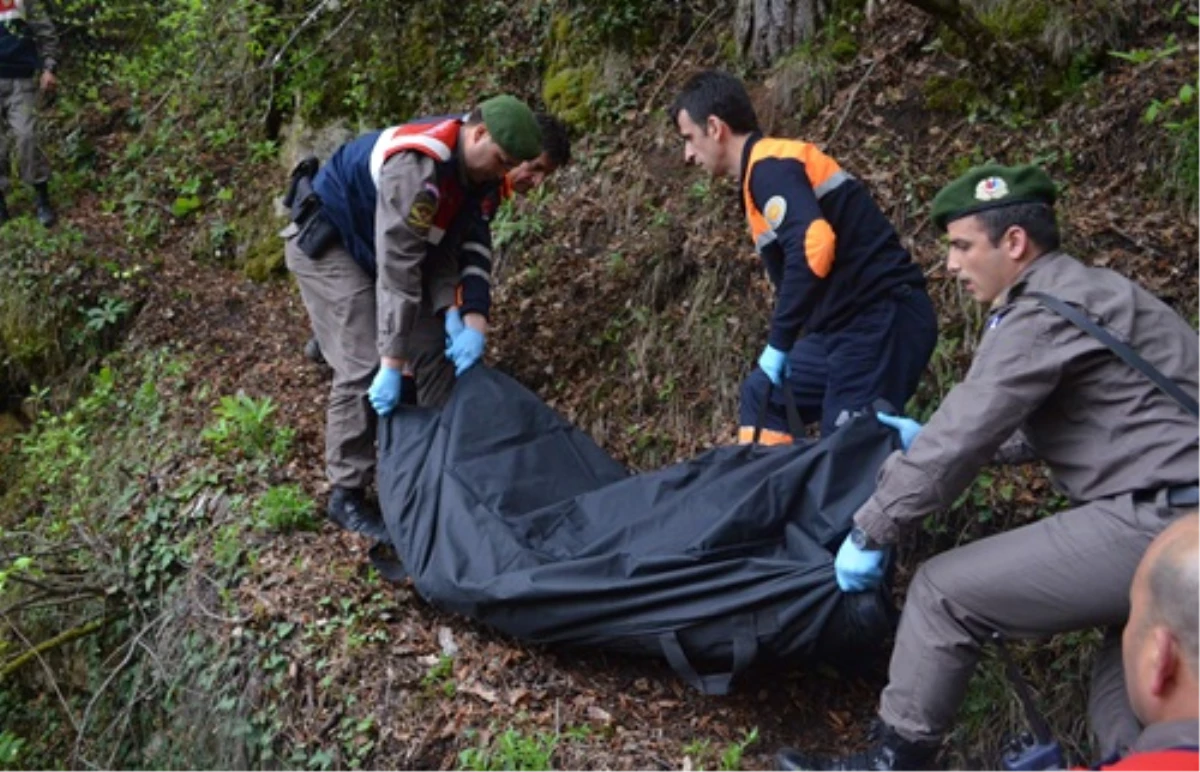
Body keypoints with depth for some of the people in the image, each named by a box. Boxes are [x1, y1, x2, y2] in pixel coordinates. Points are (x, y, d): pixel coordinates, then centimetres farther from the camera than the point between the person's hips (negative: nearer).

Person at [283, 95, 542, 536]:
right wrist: (393, 363, -33)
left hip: (377, 242, 9)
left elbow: (443, 247, -5)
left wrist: (458, 315, -20)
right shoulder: (417, 166, -36)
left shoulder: (473, 168, -8)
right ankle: (346, 495, -3)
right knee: (365, 365, -16)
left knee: (431, 347, 2)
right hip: (326, 242, -9)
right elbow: (398, 269, -36)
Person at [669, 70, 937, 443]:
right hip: (857, 321, 10)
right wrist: (785, 344, 15)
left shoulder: (769, 167, -12)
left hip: (881, 320, -10)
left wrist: (778, 343, -20)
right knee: (762, 394, 18)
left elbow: (813, 248, -28)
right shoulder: (769, 170, 18)